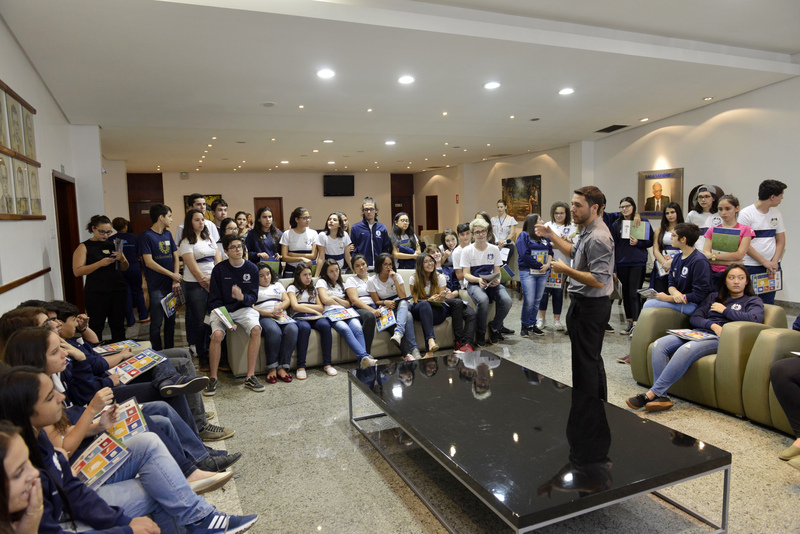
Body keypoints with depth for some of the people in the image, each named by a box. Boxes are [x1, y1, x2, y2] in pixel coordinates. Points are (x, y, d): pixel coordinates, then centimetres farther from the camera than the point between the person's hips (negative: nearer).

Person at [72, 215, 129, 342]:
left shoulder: (113, 244, 12)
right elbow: (77, 271, -9)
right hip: (96, 294, -3)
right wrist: (100, 263, -19)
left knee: (118, 325, 7)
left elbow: (125, 268, 16)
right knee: (96, 327, -2)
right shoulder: (84, 247, 1)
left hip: (118, 291, 4)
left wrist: (122, 260, -6)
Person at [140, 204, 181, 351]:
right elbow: (149, 262, -15)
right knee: (156, 322, 2)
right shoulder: (146, 236, -9)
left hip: (171, 285, 6)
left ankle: (170, 350, 26)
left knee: (171, 319, 13)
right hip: (157, 287, -6)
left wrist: (176, 280, -1)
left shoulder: (168, 234, 11)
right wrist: (172, 275, -12)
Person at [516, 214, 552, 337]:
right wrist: (540, 265, -12)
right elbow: (525, 255, -11)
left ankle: (532, 325, 16)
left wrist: (548, 264, -8)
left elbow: (550, 251, 12)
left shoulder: (544, 236, 17)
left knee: (537, 300, 6)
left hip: (543, 273, 6)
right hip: (528, 272, -5)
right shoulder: (524, 236, -1)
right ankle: (525, 326, 6)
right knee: (529, 301, -9)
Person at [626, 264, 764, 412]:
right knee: (660, 344, -24)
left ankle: (652, 393, -37)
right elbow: (694, 318, 16)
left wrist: (725, 310, 1)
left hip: (719, 339, -5)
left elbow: (755, 318, -8)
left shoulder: (753, 301, 16)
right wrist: (712, 325, -4)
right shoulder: (714, 297, 28)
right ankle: (661, 396, -32)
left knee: (686, 350, -37)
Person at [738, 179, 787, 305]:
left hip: (772, 266, 5)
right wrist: (764, 262, -11)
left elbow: (781, 241, 11)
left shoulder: (776, 214, 10)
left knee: (769, 303, 6)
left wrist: (774, 262, -4)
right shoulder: (746, 213, -7)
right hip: (751, 267, -5)